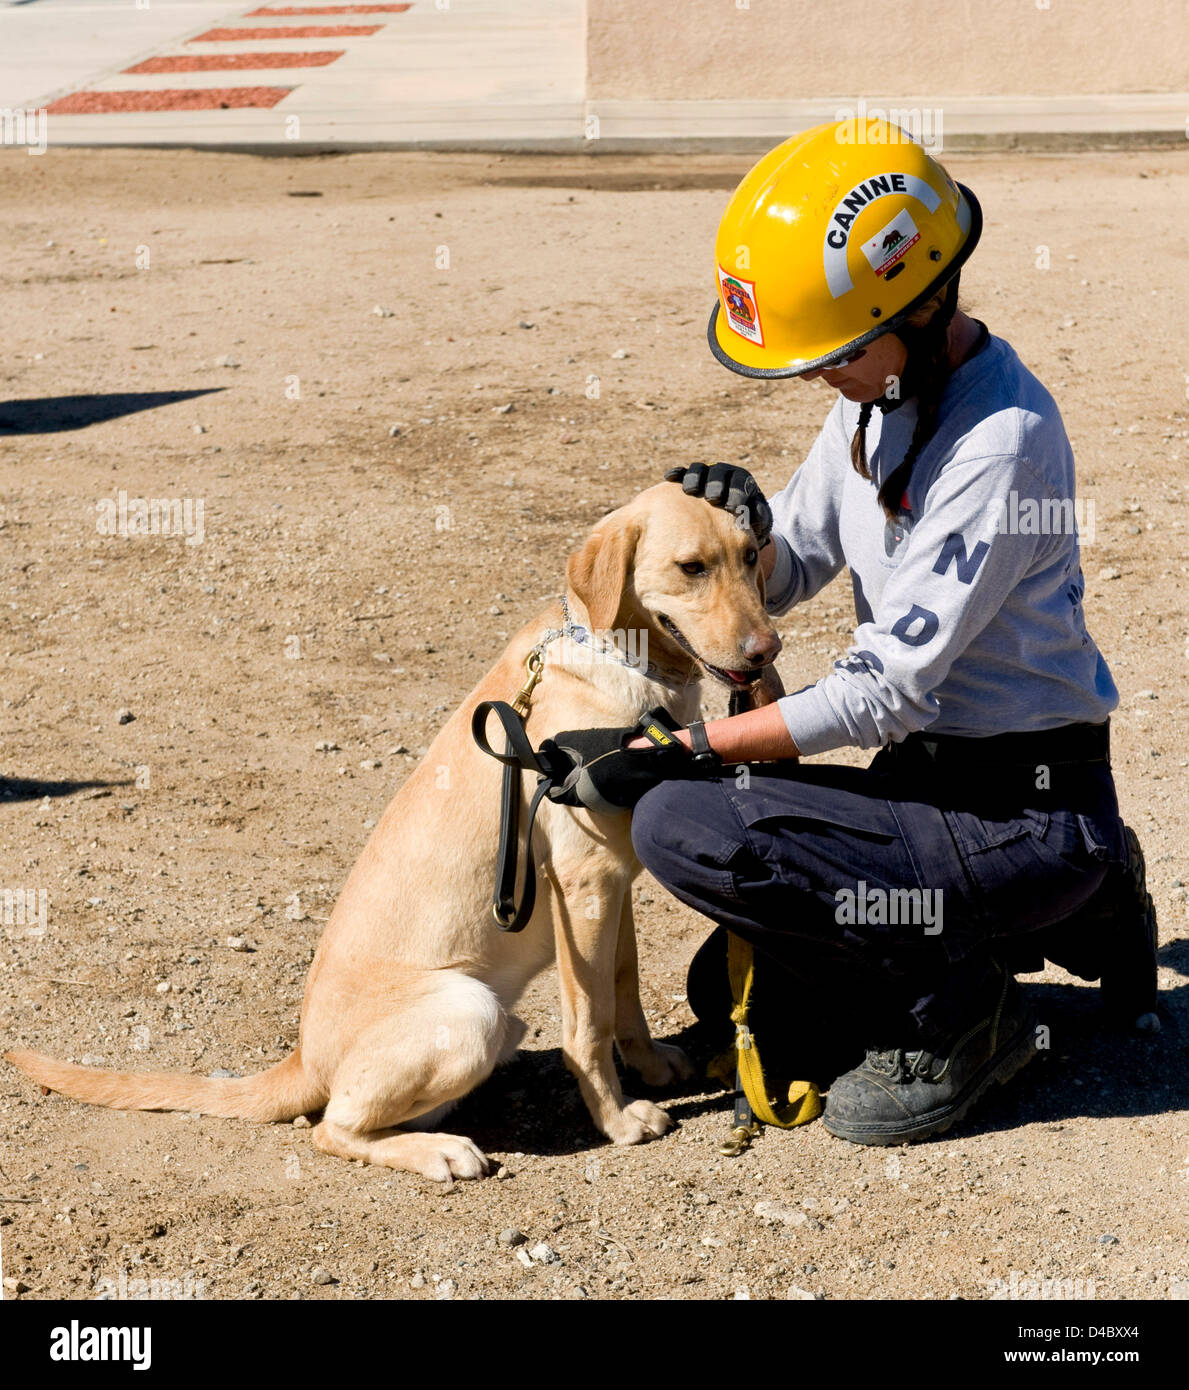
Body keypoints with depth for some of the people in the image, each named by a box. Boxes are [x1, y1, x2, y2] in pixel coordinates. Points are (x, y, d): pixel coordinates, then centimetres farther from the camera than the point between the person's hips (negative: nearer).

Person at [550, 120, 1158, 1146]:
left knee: (681, 825, -23)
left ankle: (960, 1004, -5)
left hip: (1028, 815, -9)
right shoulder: (881, 390, 3)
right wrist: (746, 531, -12)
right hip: (930, 775, 9)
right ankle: (1068, 918, 16)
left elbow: (885, 693, -23)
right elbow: (790, 579, 12)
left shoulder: (1001, 444, -24)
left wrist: (679, 749, -20)